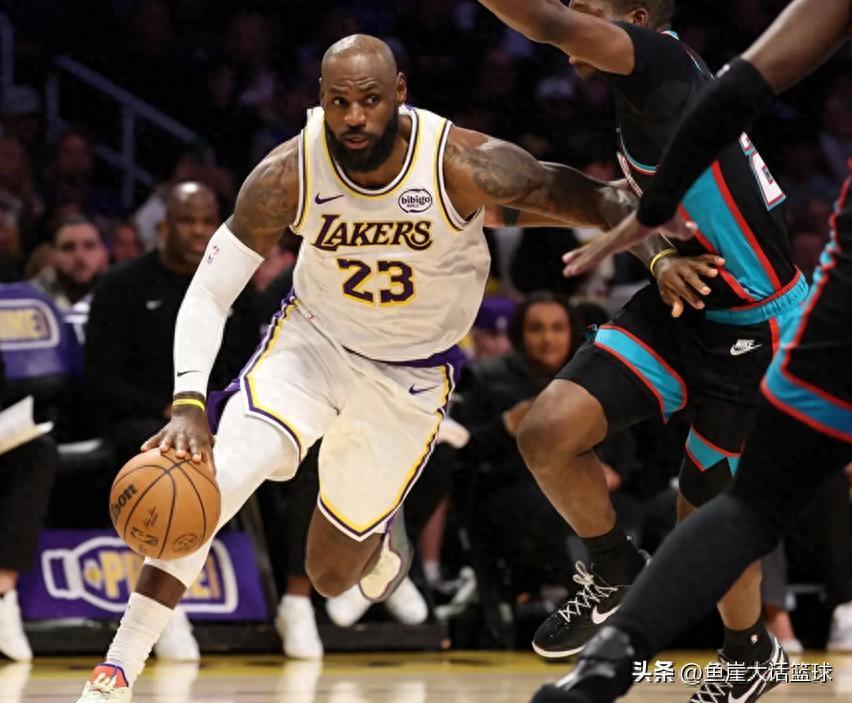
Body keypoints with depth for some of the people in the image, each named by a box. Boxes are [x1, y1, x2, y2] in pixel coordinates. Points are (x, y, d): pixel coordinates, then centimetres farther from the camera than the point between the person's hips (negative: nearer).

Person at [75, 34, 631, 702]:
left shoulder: (464, 166, -27)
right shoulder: (288, 175, -23)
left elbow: (567, 191, -12)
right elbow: (209, 294, -19)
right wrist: (189, 404, -33)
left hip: (411, 376, 0)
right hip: (311, 342, 0)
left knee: (333, 575, 7)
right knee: (217, 475, -26)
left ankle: (382, 534, 47)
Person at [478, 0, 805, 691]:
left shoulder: (665, 61, -19)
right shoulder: (641, 103, 9)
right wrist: (663, 258, -4)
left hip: (756, 334, -8)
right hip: (682, 305, 8)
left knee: (706, 515, 7)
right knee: (548, 432, -11)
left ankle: (750, 651, 34)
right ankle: (615, 571, 13)